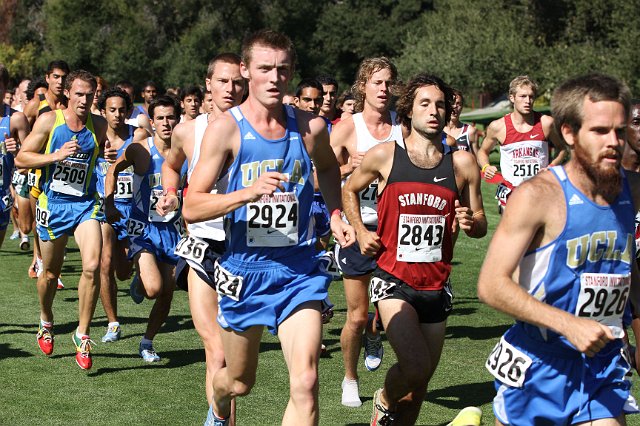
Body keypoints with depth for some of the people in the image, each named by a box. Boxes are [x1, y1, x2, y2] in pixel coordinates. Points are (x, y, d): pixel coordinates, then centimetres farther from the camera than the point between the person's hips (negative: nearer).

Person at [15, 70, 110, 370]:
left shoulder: (99, 126, 3)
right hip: (53, 202, -1)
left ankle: (83, 334, -6)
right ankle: (46, 321, 40)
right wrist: (56, 156, -19)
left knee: (92, 266, -18)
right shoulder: (49, 121, -5)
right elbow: (21, 158, -5)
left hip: (86, 204, 1)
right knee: (50, 272, 12)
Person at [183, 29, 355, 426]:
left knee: (306, 383, -17)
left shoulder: (311, 126, -1)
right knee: (240, 382, 19)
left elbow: (328, 168, 25)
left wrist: (335, 214, 9)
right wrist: (248, 192, -28)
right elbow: (191, 208, -14)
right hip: (245, 269, -1)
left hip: (300, 270, 1)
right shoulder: (226, 128, -10)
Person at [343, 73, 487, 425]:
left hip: (436, 286, 3)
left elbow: (481, 223, 9)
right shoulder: (384, 155, -3)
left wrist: (471, 223, -13)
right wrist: (360, 231, 3)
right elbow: (349, 190, 15)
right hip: (393, 280, -3)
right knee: (416, 366, -21)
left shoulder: (462, 163, 2)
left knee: (420, 381, 10)